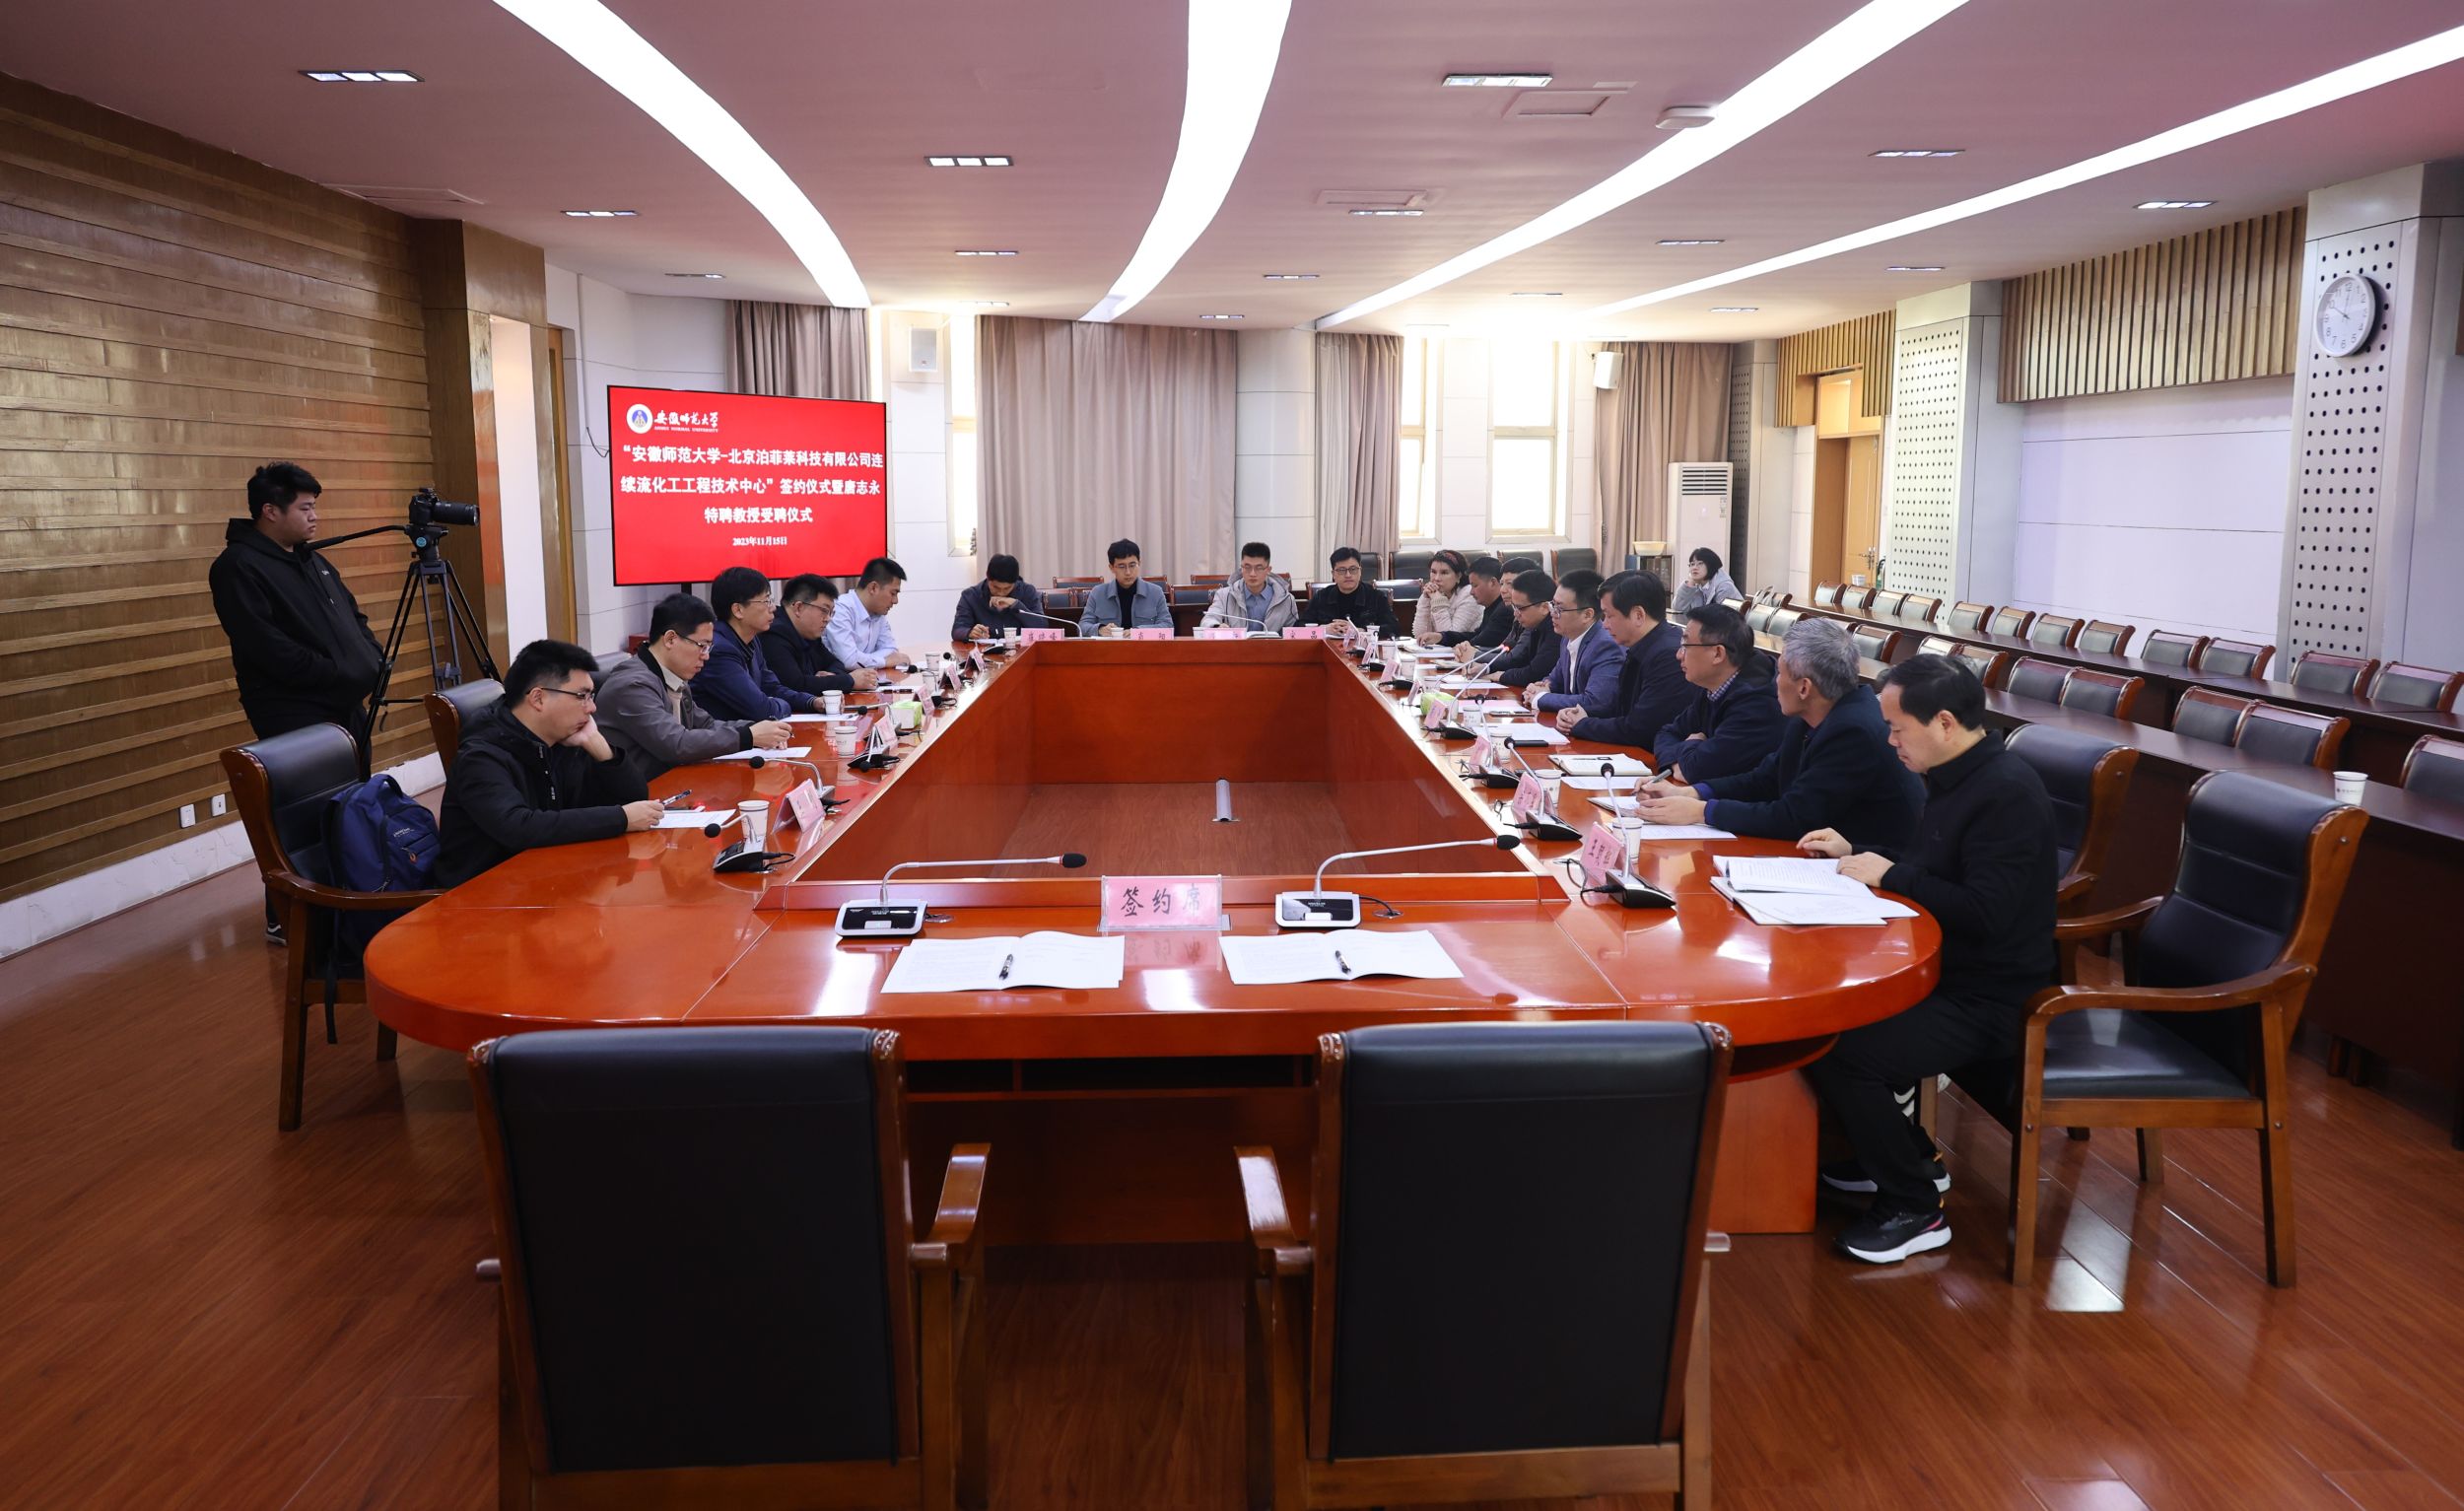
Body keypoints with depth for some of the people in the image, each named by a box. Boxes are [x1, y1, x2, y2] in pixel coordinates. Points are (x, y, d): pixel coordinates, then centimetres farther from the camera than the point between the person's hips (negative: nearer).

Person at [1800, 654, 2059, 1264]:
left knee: (1836, 1051, -24)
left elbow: (1985, 913, -29)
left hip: (1986, 1001, -10)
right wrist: (1854, 850, 10)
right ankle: (1905, 1153, 24)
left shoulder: (2008, 793, -22)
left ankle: (1914, 1209, -5)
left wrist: (1891, 875, -20)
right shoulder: (1955, 777, 9)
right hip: (1942, 971, 11)